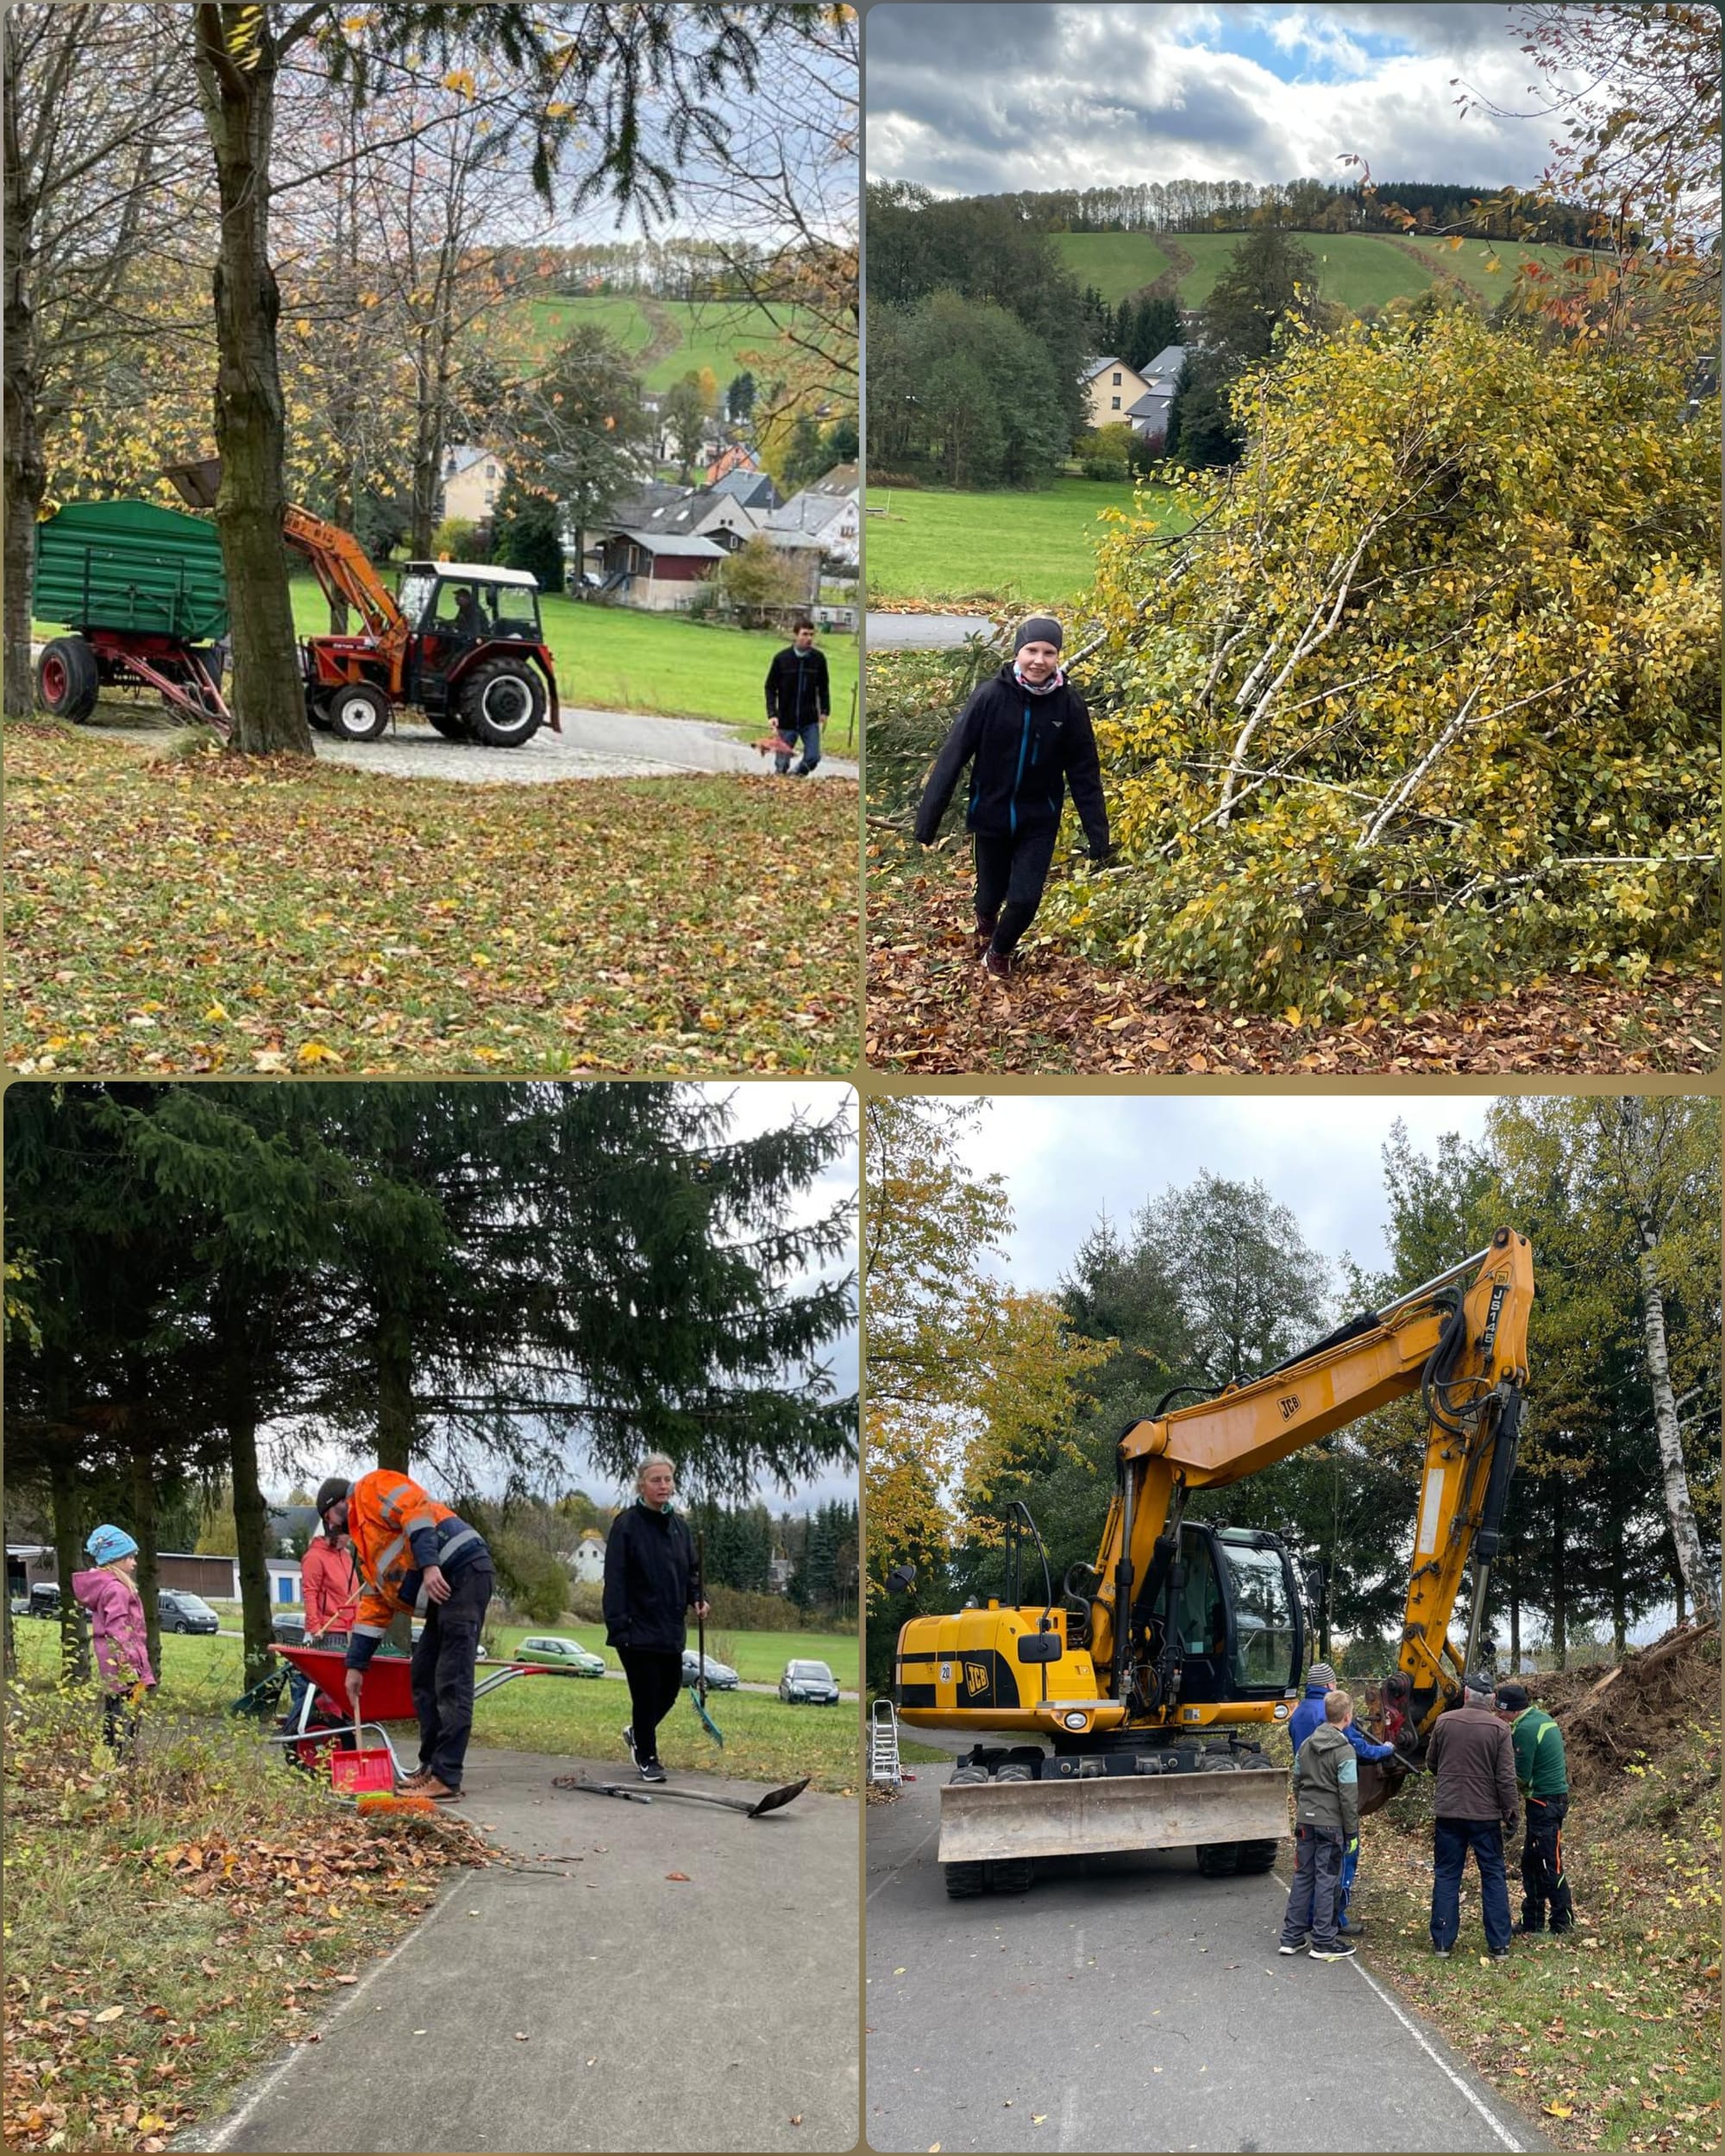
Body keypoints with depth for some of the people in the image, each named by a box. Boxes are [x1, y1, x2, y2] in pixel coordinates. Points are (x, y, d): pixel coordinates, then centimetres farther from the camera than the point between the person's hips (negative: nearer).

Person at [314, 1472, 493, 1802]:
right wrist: (356, 1666, 27)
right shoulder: (367, 1551, 30)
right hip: (442, 1592, 10)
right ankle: (431, 1767, 18)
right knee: (424, 1679, 12)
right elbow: (373, 1610, 29)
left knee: (451, 1682, -10)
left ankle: (446, 1778, -12)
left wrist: (429, 1565, -24)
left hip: (464, 1569, -10)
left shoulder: (371, 1488, 5)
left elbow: (415, 1509, -14)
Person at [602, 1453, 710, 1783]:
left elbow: (689, 1570, 19)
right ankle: (646, 1758, 16)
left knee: (669, 1690, 12)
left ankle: (637, 1734, 39)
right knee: (646, 1693, -1)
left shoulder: (679, 1525, 9)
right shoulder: (627, 1524, -10)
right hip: (639, 1629, -6)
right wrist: (618, 1626, -19)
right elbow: (615, 1579, -13)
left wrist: (696, 1598, -1)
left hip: (671, 1629, 6)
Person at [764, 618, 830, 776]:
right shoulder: (781, 658, -8)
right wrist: (772, 714, -11)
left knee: (813, 757, -4)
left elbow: (823, 687, 10)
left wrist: (825, 710, 3)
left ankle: (796, 776, 21)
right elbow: (770, 688, -2)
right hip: (786, 720, -1)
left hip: (810, 721, 1)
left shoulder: (818, 658, -3)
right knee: (782, 763, 4)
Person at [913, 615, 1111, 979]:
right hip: (991, 815, -1)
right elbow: (953, 755, -14)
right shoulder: (991, 695, -16)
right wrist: (928, 818, -16)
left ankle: (1000, 951, 29)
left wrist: (1097, 833, -6)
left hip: (1039, 821, 1)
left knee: (1025, 898, -5)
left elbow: (1084, 771, -4)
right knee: (991, 892, 13)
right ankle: (986, 920, 53)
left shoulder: (1069, 703, -11)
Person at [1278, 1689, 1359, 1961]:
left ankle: (1291, 1937, 15)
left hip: (1305, 1822, 6)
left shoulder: (1306, 1746, 8)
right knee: (1327, 1880, 0)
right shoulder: (1344, 1751, -13)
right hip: (1331, 1824, -6)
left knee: (1303, 1877, 12)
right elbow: (1348, 1795, -13)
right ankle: (1324, 1942, 4)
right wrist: (1352, 1831, -7)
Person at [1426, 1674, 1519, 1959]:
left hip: (1448, 1810, 1)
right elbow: (1506, 1777, -9)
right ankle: (1499, 1945, 9)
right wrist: (1510, 1812, 1)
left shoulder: (1444, 1722, -2)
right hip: (1486, 1814, -1)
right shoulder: (1498, 1729, -8)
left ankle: (1442, 1942, 9)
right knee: (1493, 1877, 9)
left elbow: (1431, 1762, 11)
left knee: (1446, 1876, 9)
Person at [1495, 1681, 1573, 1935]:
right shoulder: (1542, 1718, 11)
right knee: (1531, 1862, 15)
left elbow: (1521, 1777, -16)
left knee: (1550, 1866, -4)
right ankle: (1532, 1921, 21)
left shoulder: (1525, 1730, -18)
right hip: (1555, 1797, 10)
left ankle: (1563, 1924, 0)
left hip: (1544, 1802, -10)